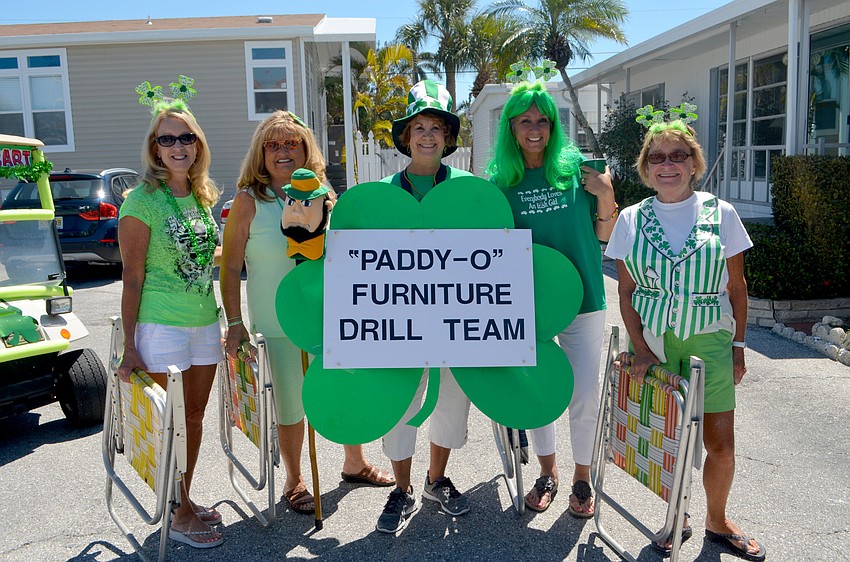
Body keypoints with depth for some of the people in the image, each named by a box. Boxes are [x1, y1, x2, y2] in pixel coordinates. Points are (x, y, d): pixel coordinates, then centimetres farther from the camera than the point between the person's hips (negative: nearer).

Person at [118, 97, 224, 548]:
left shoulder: (202, 196, 9)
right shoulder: (143, 200, -11)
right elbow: (132, 277, -11)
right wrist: (129, 347, -13)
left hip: (205, 322, 6)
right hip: (161, 326, -6)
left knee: (195, 417, 14)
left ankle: (186, 500, 30)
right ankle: (179, 516, 18)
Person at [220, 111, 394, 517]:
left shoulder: (322, 194, 6)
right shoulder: (249, 201, -6)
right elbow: (230, 268, -6)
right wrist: (234, 324, -11)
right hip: (278, 324, -4)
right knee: (291, 406, 7)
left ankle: (354, 463, 39)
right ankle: (294, 482, 31)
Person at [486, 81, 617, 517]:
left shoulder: (578, 167, -3)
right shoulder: (500, 179, -2)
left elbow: (603, 236, 3)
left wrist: (606, 197, -13)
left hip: (582, 298, 0)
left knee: (584, 394, 4)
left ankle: (582, 478, 27)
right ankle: (547, 472, 34)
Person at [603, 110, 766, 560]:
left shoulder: (720, 214, 0)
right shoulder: (631, 219, 2)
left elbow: (737, 286, 5)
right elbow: (626, 290, 3)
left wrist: (738, 346, 3)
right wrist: (640, 348, -6)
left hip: (709, 341, 0)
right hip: (653, 342, 0)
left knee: (721, 445, 4)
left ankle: (717, 521, 30)